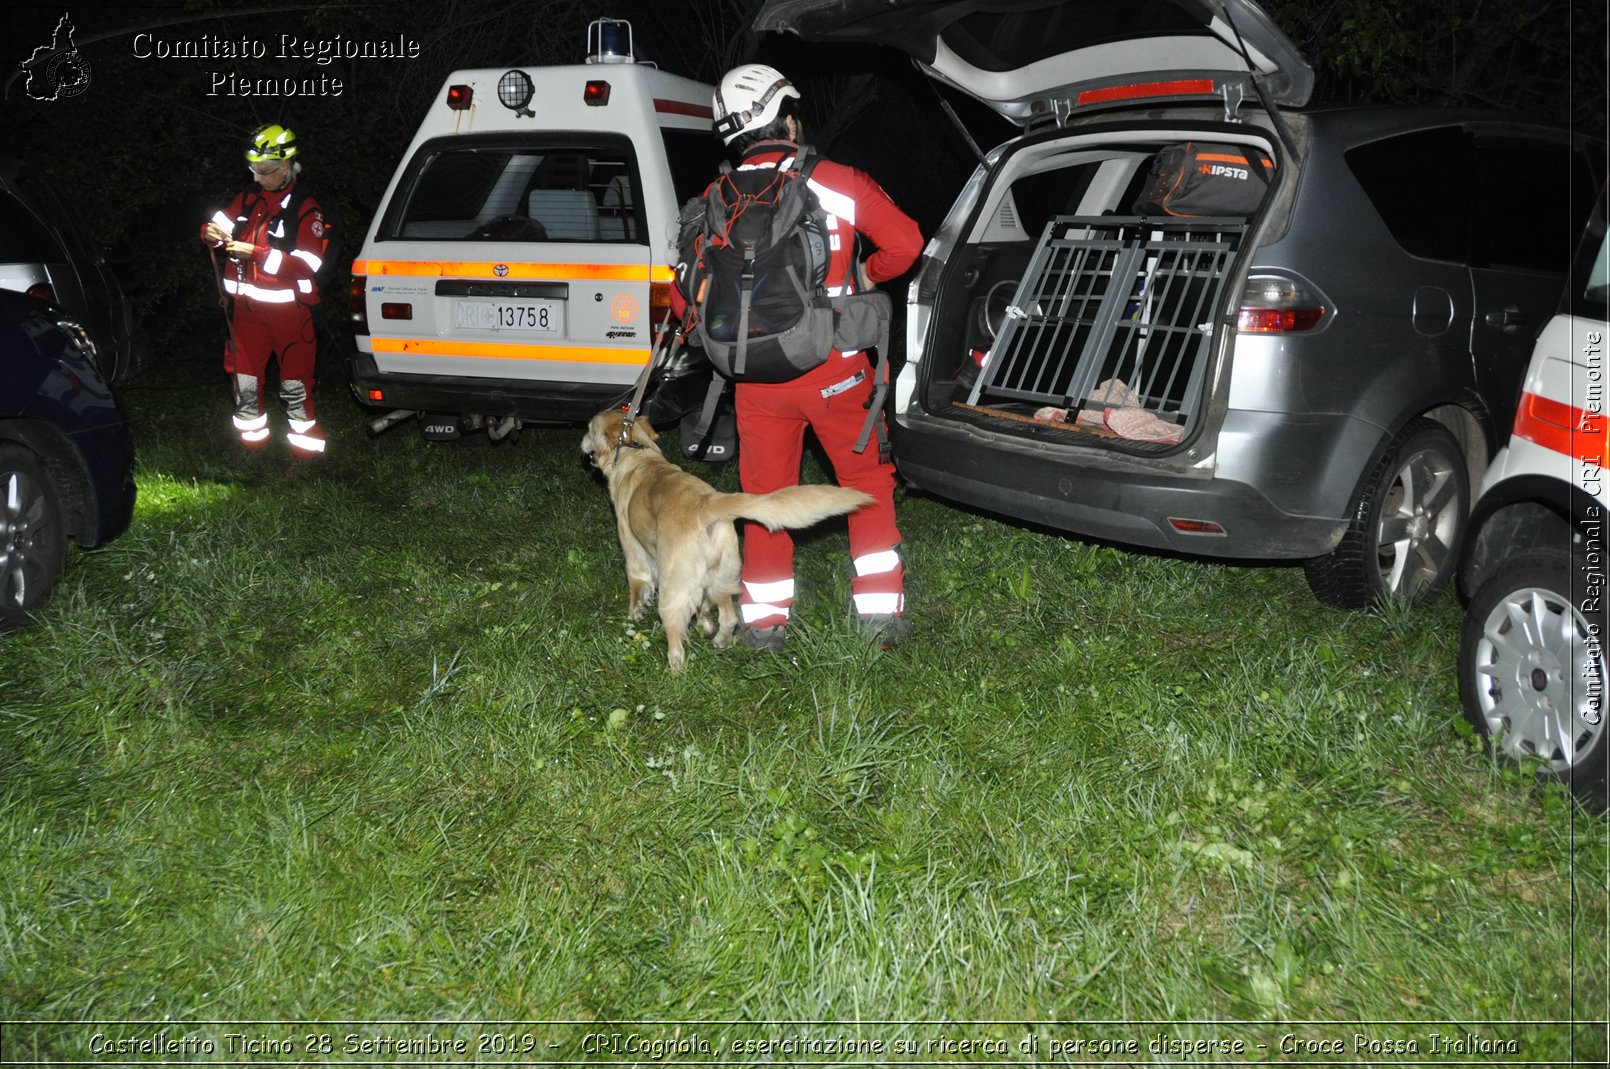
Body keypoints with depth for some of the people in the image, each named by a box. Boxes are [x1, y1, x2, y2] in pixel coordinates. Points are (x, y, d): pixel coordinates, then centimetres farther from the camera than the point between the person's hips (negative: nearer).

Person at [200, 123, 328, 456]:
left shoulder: (305, 208, -10)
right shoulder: (249, 200, 9)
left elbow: (308, 263, -18)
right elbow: (222, 222, 14)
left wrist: (255, 252, -22)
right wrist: (213, 233, -12)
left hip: (288, 309, -6)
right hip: (247, 306, 6)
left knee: (295, 379, -2)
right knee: (243, 373, 13)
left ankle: (305, 441, 8)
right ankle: (251, 436, 27)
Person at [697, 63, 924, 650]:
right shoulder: (839, 183, -6)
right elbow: (905, 243, -8)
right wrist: (866, 276, 11)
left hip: (756, 377, 2)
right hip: (834, 370, -2)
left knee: (765, 492, 13)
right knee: (867, 480, 13)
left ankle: (764, 620, 19)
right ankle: (880, 612, 15)